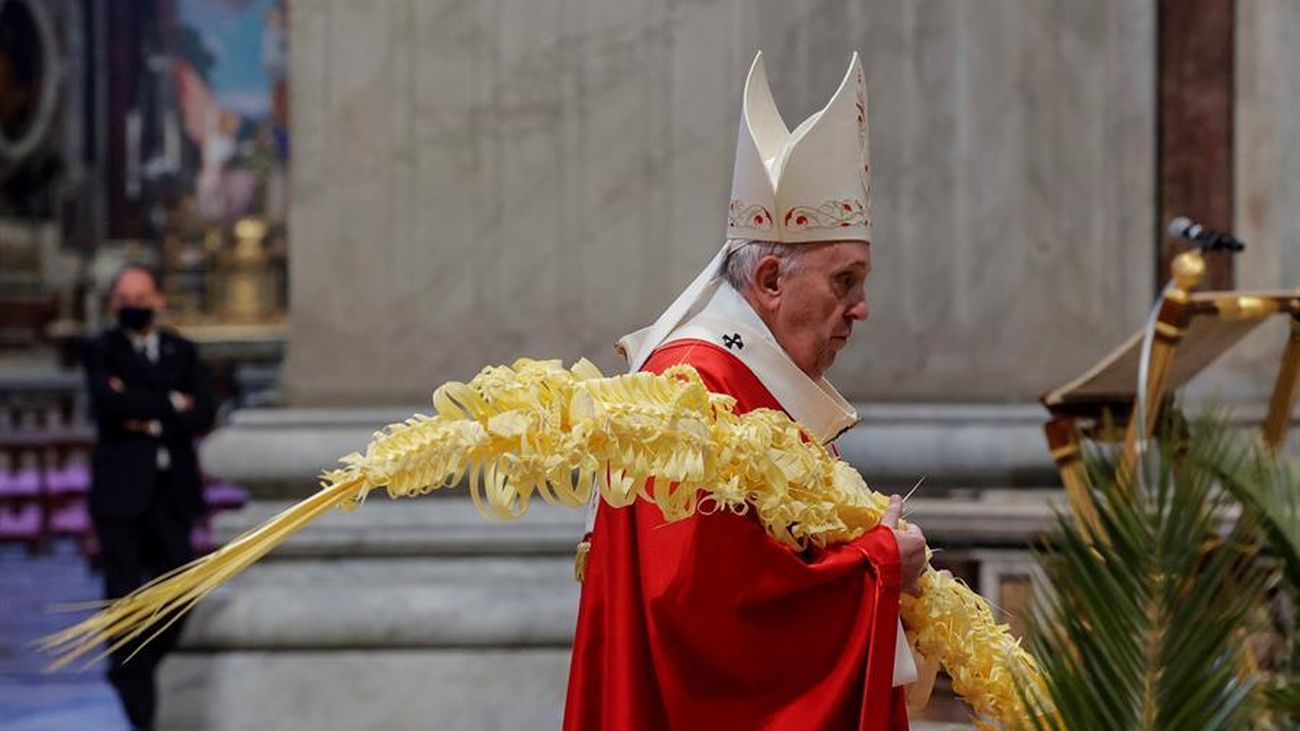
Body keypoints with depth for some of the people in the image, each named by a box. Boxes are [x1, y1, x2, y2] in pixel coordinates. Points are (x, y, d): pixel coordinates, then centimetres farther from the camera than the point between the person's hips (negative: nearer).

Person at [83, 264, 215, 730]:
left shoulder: (182, 352, 14)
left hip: (172, 488, 3)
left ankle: (134, 672, 26)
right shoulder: (102, 352, 4)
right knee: (124, 591, -3)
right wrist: (171, 403, -10)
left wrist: (154, 425, -11)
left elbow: (204, 414, 2)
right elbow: (108, 401, -16)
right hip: (121, 490, -3)